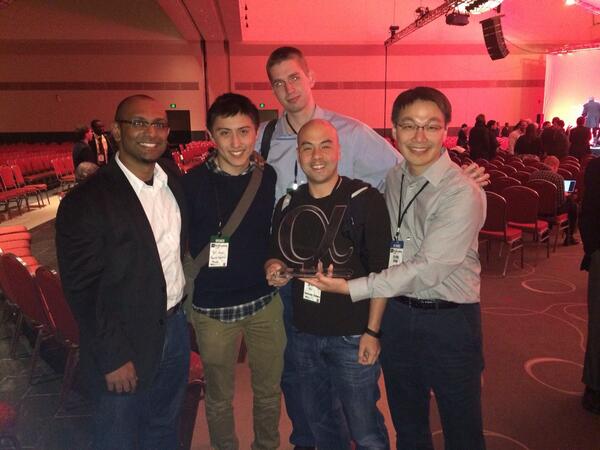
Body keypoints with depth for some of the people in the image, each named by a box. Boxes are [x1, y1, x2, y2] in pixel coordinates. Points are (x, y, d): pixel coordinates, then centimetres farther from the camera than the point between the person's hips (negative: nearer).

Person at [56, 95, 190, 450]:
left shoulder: (173, 177, 0)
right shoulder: (85, 202, -18)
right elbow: (82, 291, -16)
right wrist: (113, 356, -15)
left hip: (175, 327, 6)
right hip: (125, 342, -5)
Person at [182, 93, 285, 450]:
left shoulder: (270, 177, -4)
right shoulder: (192, 183, -11)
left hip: (265, 301, 2)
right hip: (212, 308, -2)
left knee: (269, 390, 18)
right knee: (219, 397, 16)